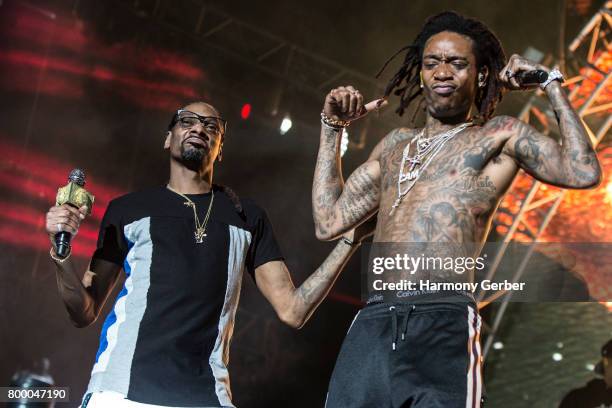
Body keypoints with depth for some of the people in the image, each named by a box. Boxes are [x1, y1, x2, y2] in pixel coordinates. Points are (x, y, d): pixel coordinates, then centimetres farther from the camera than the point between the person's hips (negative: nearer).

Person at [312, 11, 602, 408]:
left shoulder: (500, 134, 11)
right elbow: (329, 222, 23)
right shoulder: (396, 144, 25)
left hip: (444, 329, -4)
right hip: (370, 328, 4)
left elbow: (584, 173, -6)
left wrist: (552, 84, 3)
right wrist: (332, 128, 24)